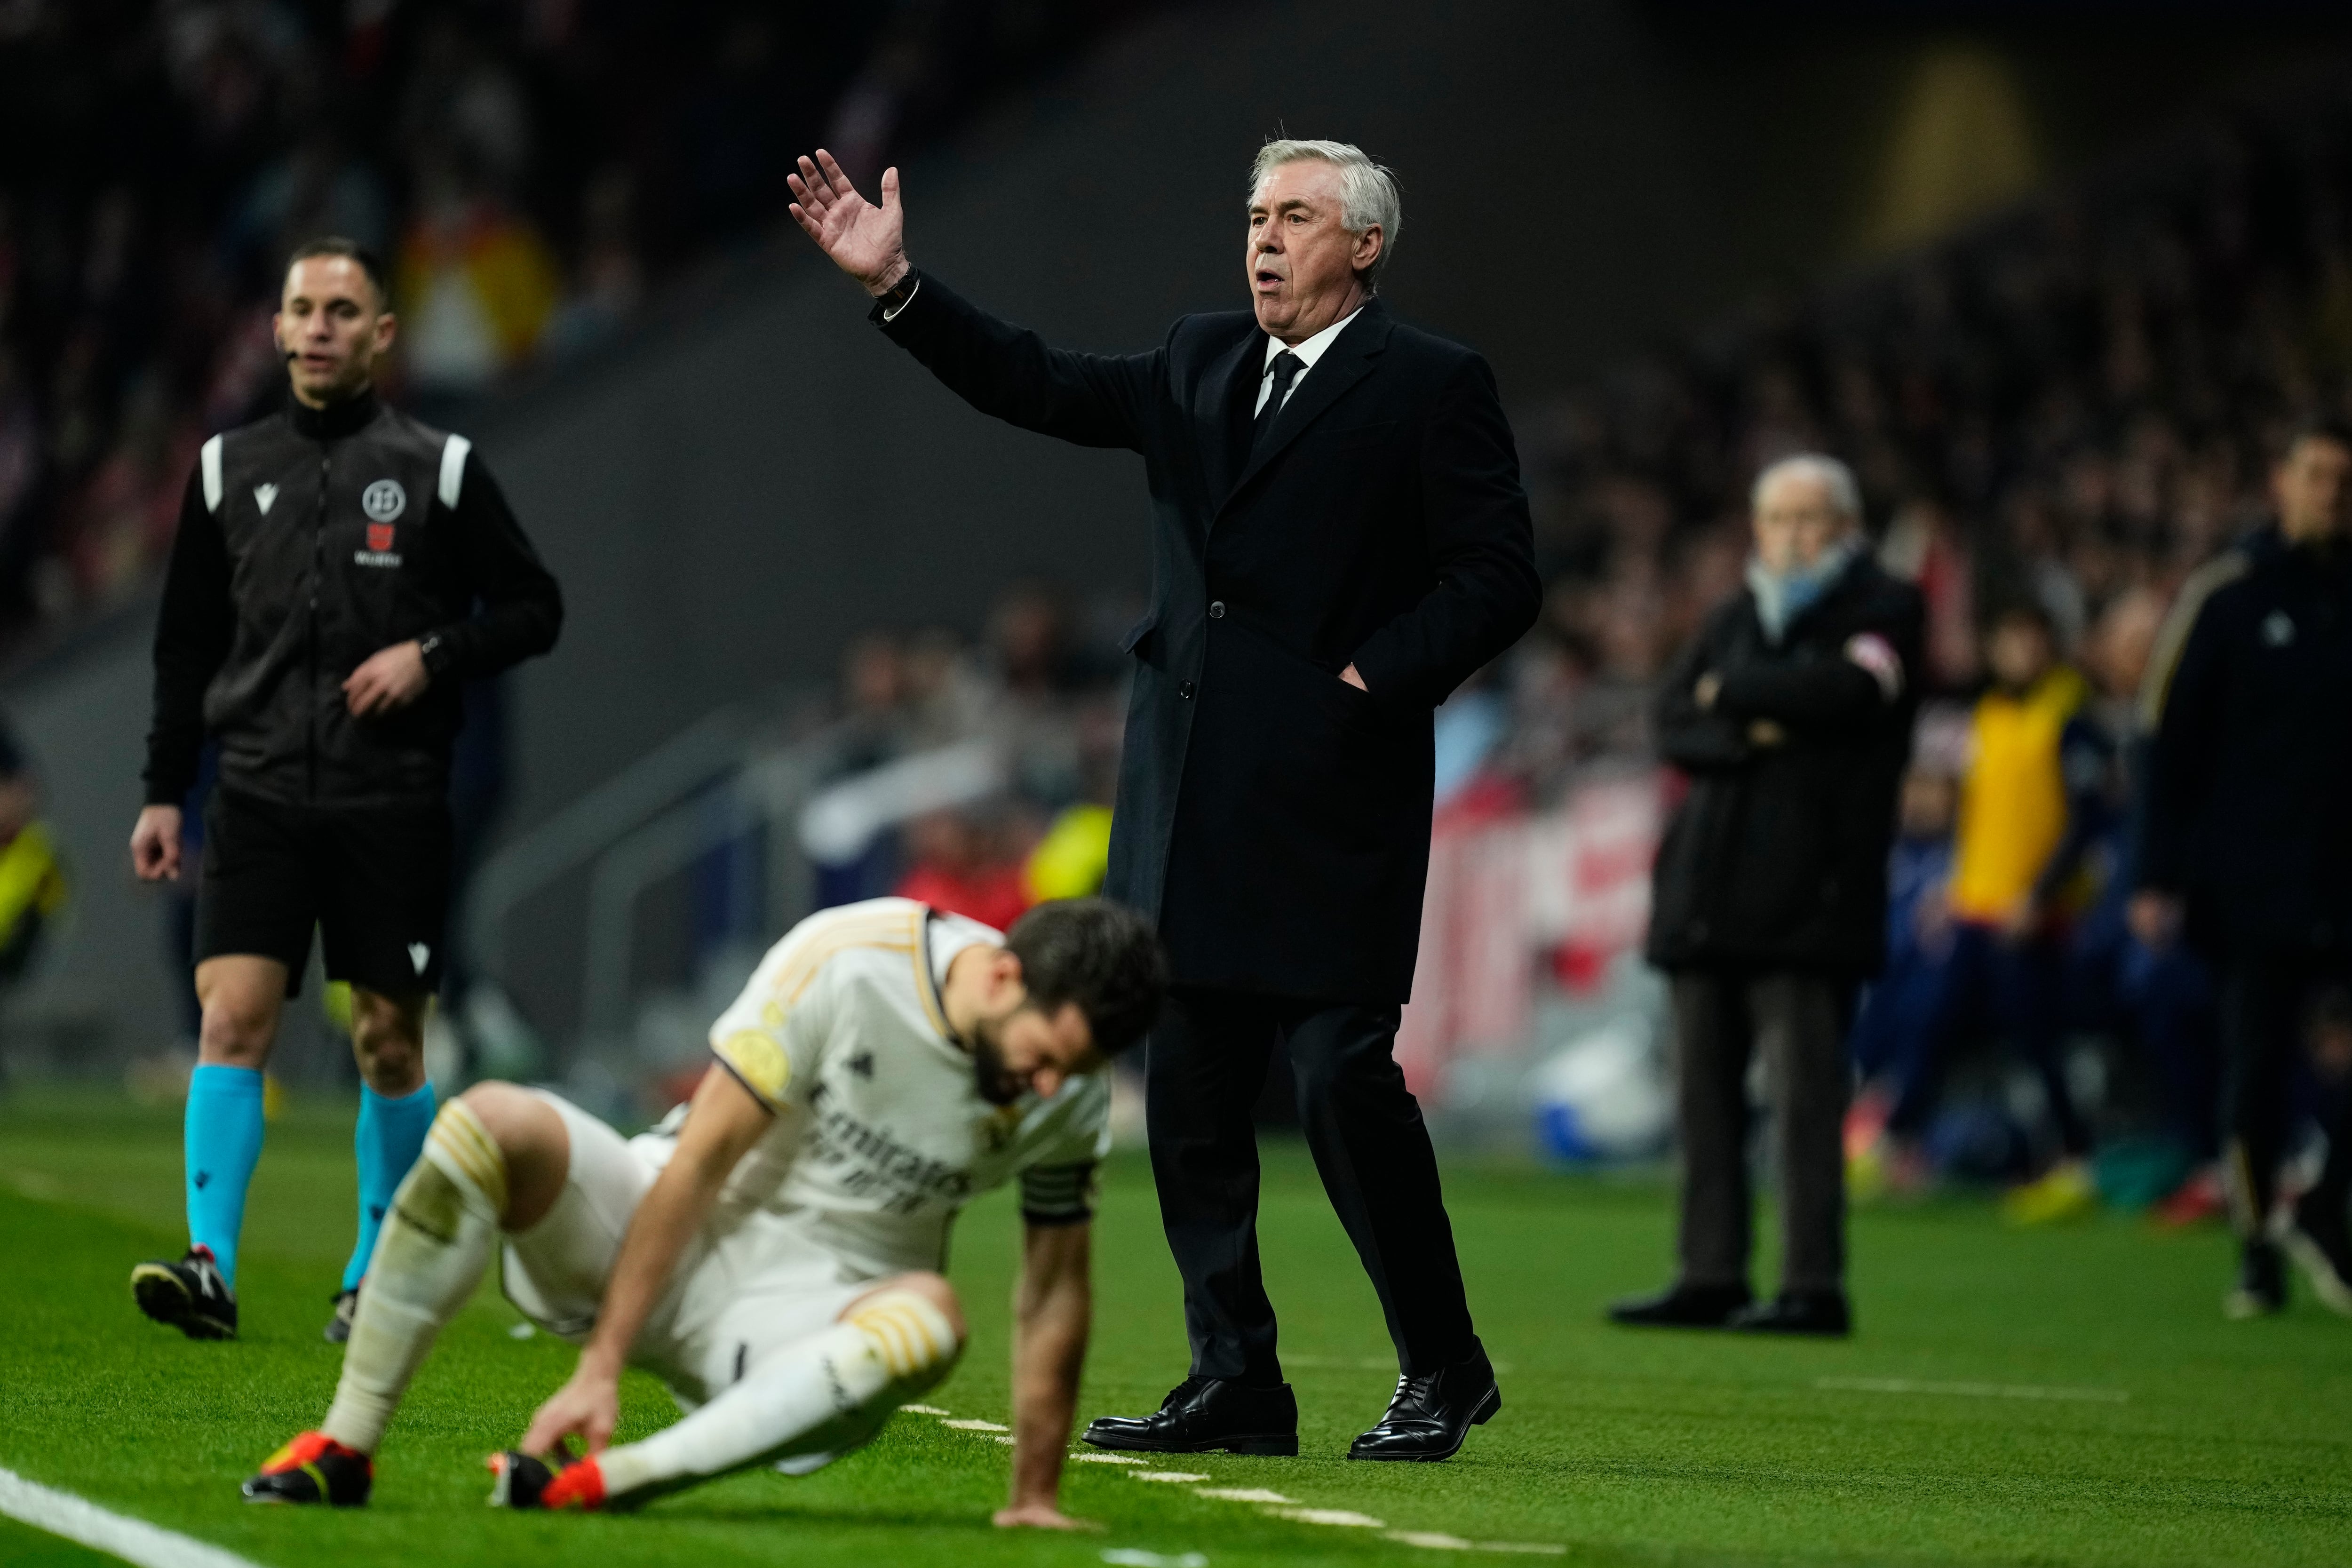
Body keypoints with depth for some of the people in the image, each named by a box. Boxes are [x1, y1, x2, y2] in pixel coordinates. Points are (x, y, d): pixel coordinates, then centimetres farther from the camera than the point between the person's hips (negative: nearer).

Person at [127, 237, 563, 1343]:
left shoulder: (439, 470, 3)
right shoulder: (228, 469, 10)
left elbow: (534, 608, 8)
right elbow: (185, 644, 15)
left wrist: (433, 655, -9)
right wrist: (163, 792, 10)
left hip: (393, 805, -1)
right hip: (258, 797, 1)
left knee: (389, 1040, 4)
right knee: (232, 1016, -12)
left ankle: (381, 1275, 16)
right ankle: (212, 1268, -18)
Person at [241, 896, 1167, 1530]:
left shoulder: (1073, 1099, -7)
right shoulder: (846, 965, -18)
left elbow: (1056, 1294, 3)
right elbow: (700, 1162, -17)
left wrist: (1035, 1497, 0)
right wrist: (601, 1366, -19)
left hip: (810, 1312, 2)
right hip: (666, 1239, -1)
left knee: (930, 1319, -35)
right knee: (493, 1122, -30)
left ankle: (597, 1486, -41)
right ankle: (344, 1449, -22)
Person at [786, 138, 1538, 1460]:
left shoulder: (1432, 387, -1)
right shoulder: (1203, 366, 17)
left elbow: (1497, 576, -6)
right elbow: (1043, 388, 15)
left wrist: (1375, 679, -15)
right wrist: (898, 285, 6)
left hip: (1332, 793, -7)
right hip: (1195, 799, 7)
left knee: (1345, 1075, -9)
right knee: (1191, 1087, 5)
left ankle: (1443, 1371, 4)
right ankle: (1236, 1379, 11)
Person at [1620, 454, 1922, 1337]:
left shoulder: (1883, 610, 5)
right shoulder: (1734, 620, 22)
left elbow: (1847, 688, -14)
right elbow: (1675, 725, 11)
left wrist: (1732, 694, 0)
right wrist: (1747, 739, -10)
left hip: (1808, 894, -6)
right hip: (1708, 889, 6)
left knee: (1803, 1091, -10)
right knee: (1704, 1091, 4)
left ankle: (1815, 1287, -9)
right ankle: (1710, 1277, 8)